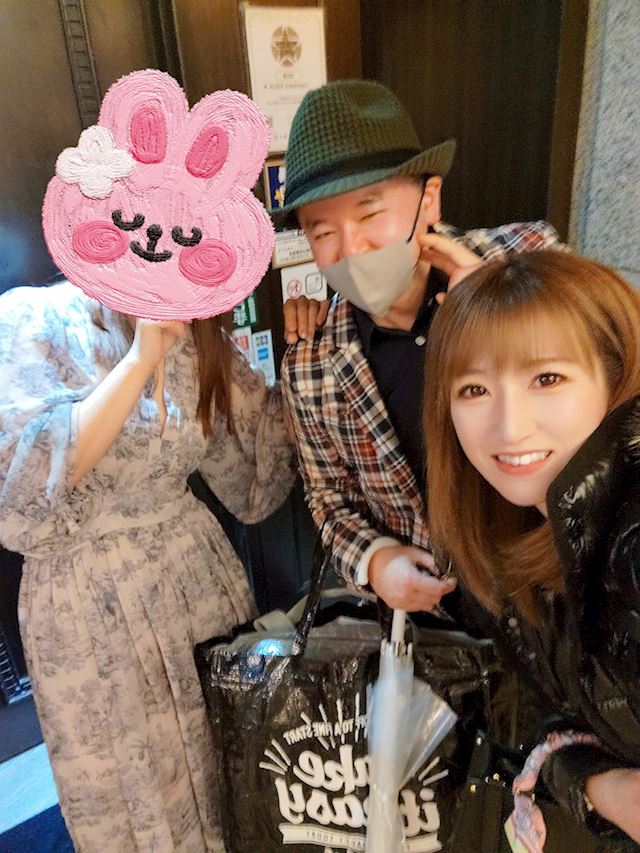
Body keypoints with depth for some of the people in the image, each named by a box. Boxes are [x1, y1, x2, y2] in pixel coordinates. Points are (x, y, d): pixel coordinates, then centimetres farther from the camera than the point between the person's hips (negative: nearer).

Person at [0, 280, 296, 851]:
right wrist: (140, 360, -27)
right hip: (88, 605, -3)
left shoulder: (197, 339, 1)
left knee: (227, 787, 18)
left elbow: (252, 486, 2)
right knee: (127, 802, 16)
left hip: (201, 575, 4)